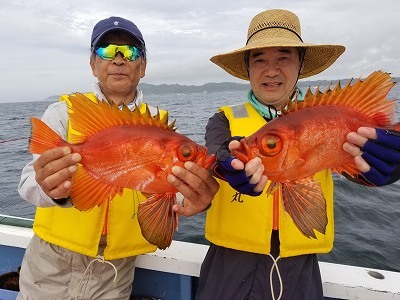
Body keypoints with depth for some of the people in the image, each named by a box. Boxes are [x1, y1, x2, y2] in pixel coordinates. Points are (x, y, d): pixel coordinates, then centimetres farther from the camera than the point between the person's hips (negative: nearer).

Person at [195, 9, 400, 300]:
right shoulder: (225, 120, -3)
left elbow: (354, 156, -18)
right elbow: (219, 155, -23)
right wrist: (232, 166, -45)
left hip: (300, 268, 1)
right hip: (232, 263, 0)